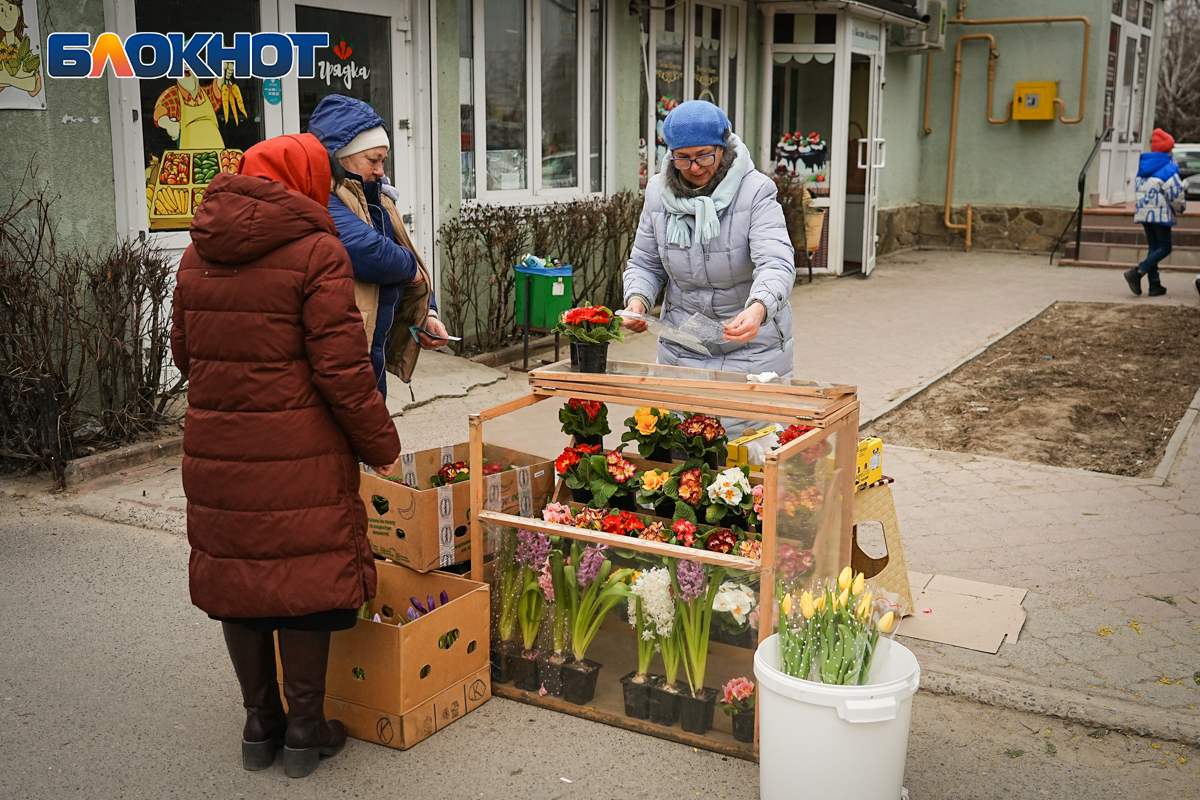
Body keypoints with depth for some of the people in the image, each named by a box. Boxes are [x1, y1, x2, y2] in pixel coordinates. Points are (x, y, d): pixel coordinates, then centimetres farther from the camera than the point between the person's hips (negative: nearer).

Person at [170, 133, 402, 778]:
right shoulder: (315, 251, -12)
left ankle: (259, 724, 28)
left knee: (236, 577, 15)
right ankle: (304, 730, 18)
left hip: (215, 451, 6)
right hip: (299, 455, -6)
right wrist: (381, 444, -4)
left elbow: (183, 351, 16)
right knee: (305, 575, 7)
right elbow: (340, 367, -15)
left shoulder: (198, 254, 9)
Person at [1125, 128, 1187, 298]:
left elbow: (1137, 188, 16)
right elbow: (1175, 194, -13)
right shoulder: (1168, 168, -12)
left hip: (1143, 213, 8)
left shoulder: (1143, 166, 10)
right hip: (1160, 214, -8)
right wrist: (1181, 207, 6)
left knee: (1154, 247, 12)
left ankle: (1154, 284, 9)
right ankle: (1137, 272, -17)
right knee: (1165, 248, 0)